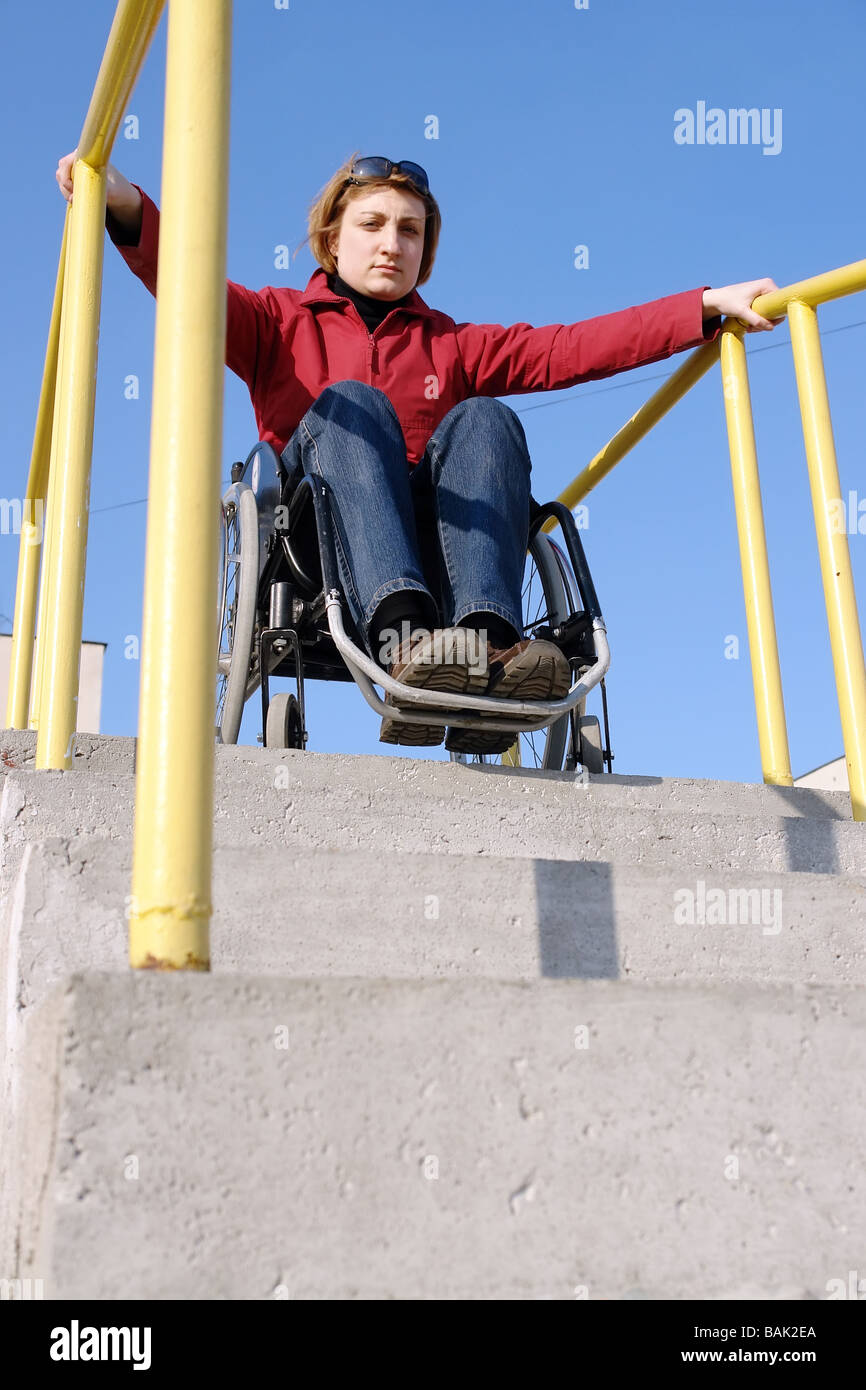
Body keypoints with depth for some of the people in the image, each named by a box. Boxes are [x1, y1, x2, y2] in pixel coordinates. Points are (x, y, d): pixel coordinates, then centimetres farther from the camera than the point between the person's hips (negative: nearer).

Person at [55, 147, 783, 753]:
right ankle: (400, 633, -49)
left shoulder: (455, 346, 26)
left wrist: (709, 306, 2)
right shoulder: (279, 320, 20)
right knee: (352, 402, -25)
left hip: (434, 551, 2)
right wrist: (127, 205, -20)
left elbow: (576, 347, 13)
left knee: (485, 420, -21)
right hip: (316, 549, -2)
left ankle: (485, 642, -45)